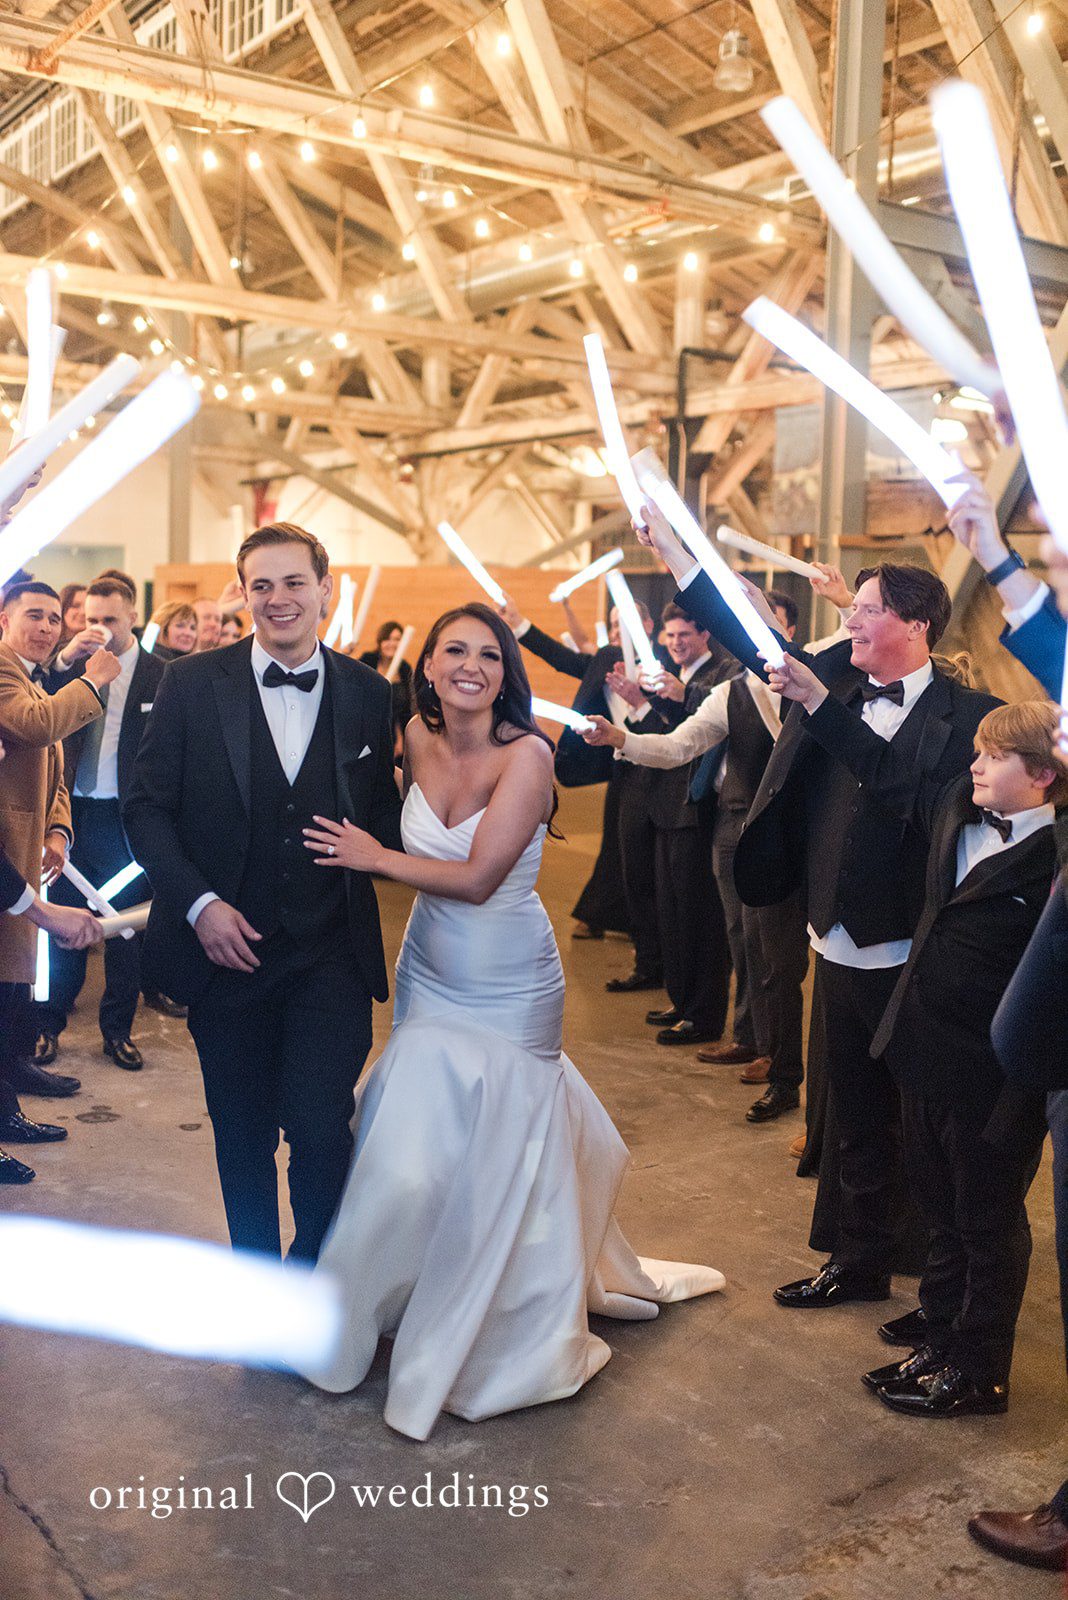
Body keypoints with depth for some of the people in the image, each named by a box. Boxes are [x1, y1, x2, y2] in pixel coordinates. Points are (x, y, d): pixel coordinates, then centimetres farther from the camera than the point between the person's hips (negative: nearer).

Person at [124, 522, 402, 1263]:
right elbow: (147, 806, -1)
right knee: (243, 1138, 13)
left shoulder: (369, 693, 2)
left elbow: (383, 813, 9)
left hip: (332, 957, 0)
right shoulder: (193, 683, -1)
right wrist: (199, 903, -11)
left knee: (320, 1126, -10)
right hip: (227, 946, 1)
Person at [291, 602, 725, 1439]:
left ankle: (499, 1339, 32)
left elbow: (478, 877, -24)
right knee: (410, 1156, 9)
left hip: (509, 991, -4)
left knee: (500, 1159, 9)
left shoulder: (526, 754, -20)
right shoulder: (418, 741, -4)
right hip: (431, 980, 4)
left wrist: (376, 857, -15)